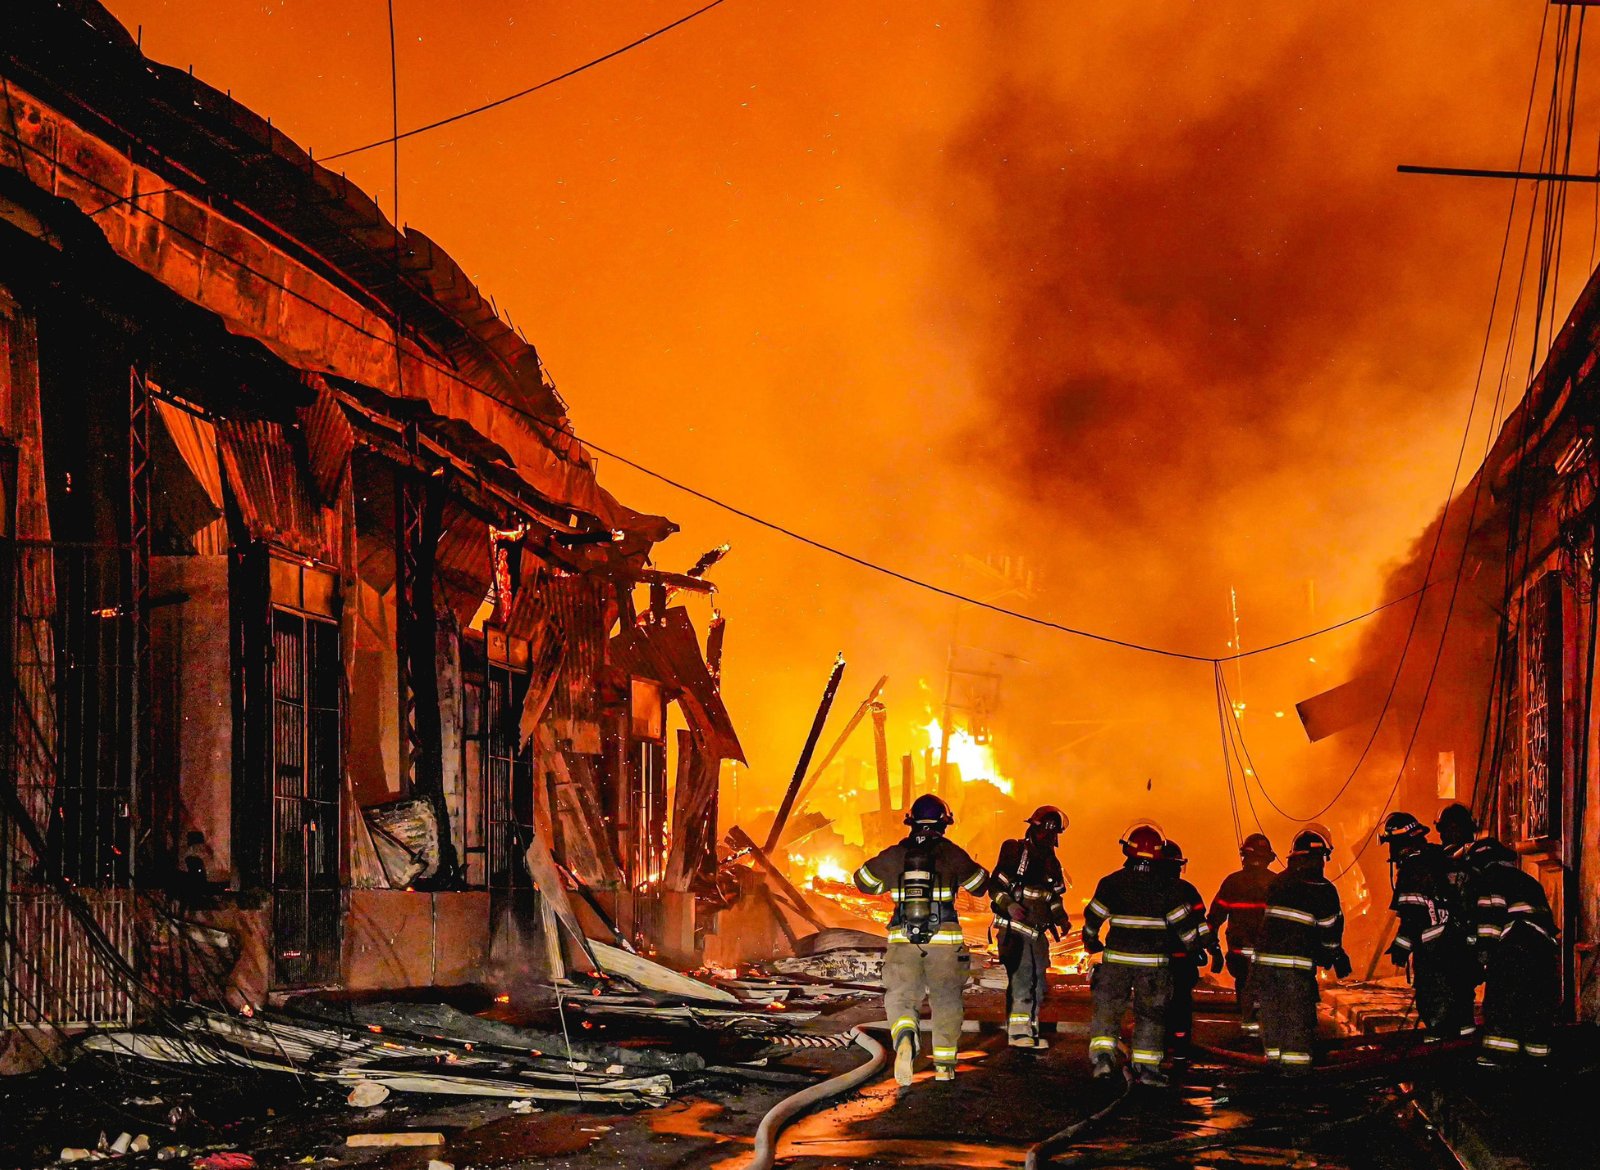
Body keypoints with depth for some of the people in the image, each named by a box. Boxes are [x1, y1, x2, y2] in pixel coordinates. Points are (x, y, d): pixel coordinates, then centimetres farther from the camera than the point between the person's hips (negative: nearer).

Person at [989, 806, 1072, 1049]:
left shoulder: (1051, 862, 13)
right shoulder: (1015, 852, -9)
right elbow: (995, 886, -12)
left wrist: (1061, 919, 5)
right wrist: (1009, 905, -27)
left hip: (1038, 931, 8)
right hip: (1014, 929, -8)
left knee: (1038, 984, 11)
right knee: (1020, 979, -16)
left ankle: (1030, 1031, 19)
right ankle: (1018, 1031, -14)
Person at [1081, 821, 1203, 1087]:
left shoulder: (1111, 883, -3)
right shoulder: (1167, 886, -5)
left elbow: (1093, 917, 4)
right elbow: (1184, 922, -2)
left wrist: (1091, 943, 22)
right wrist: (1196, 948, 13)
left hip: (1117, 958, 0)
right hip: (1154, 962, 0)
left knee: (1108, 1007, 9)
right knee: (1150, 1014, 9)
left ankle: (1102, 1057, -6)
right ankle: (1146, 1068, 9)